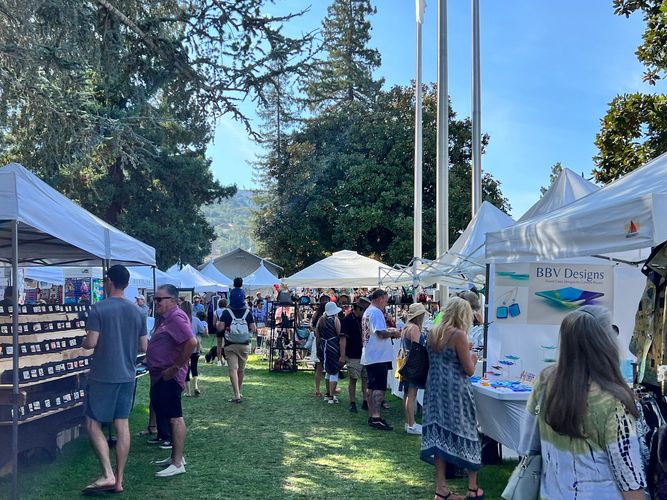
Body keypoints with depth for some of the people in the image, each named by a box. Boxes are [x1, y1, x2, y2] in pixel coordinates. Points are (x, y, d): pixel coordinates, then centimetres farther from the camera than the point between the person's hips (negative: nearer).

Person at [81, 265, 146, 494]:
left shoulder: (98, 309, -11)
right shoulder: (137, 311, 5)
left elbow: (91, 342, -16)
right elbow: (143, 347, 8)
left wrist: (83, 343, 6)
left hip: (103, 376, -5)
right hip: (127, 375, 5)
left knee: (93, 424, 3)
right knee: (122, 425, 7)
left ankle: (108, 475, -6)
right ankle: (119, 479, 12)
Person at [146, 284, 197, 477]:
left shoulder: (176, 318, -17)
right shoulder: (164, 318, 15)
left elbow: (191, 342, -29)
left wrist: (176, 367, -23)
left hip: (169, 377, -11)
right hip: (160, 376, 11)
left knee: (175, 417, -7)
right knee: (164, 415, 17)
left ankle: (178, 463, -3)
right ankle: (176, 456, 28)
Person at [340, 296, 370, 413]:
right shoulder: (347, 320, -8)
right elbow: (343, 338, -11)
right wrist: (343, 355, -15)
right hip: (353, 356, -5)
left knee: (366, 379, 7)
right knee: (353, 380, 2)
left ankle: (366, 402, 14)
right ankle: (352, 403, 10)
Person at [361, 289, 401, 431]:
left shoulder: (367, 312, 18)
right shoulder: (376, 312, -15)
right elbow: (381, 333, -24)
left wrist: (389, 331, 16)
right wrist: (393, 333, -8)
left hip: (370, 357, 10)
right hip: (379, 356, -10)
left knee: (372, 387, 12)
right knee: (379, 388, -10)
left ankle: (371, 416, 17)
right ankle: (376, 417, -12)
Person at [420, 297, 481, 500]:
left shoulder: (432, 333, 6)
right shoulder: (459, 335, -15)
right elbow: (469, 370, -12)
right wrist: (473, 358, 8)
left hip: (435, 389, 6)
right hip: (455, 391, -6)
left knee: (439, 435, 9)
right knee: (465, 433, 9)